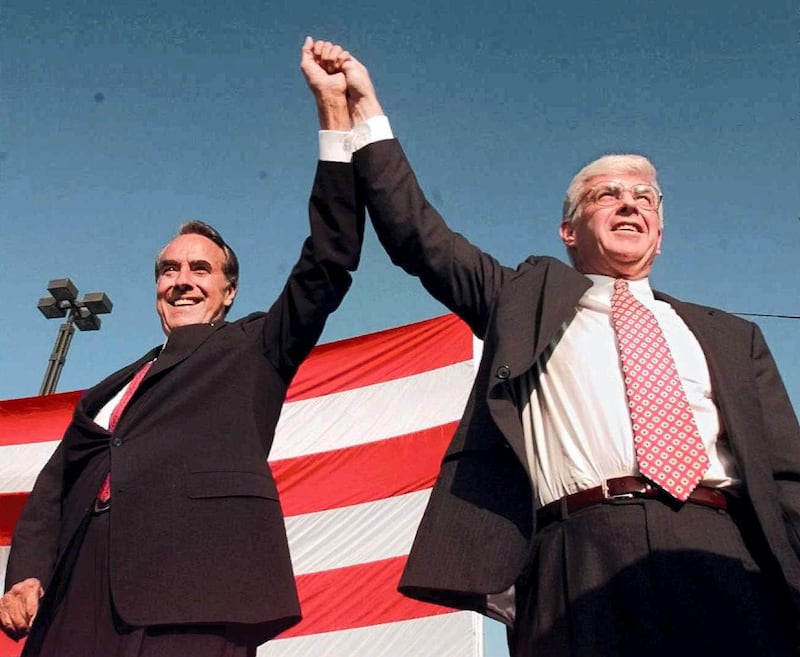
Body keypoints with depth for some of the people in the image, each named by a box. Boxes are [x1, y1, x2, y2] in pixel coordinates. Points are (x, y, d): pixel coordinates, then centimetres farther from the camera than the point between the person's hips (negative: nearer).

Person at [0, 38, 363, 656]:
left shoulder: (254, 349, 16)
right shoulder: (109, 391, 29)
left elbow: (329, 261, 6)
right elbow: (53, 489, 23)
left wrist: (334, 106, 2)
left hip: (191, 597, -4)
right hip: (79, 605, 4)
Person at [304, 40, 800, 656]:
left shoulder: (730, 336, 22)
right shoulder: (530, 297, 19)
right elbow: (416, 234, 14)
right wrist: (366, 107, 13)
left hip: (721, 562, 2)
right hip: (582, 565, -1)